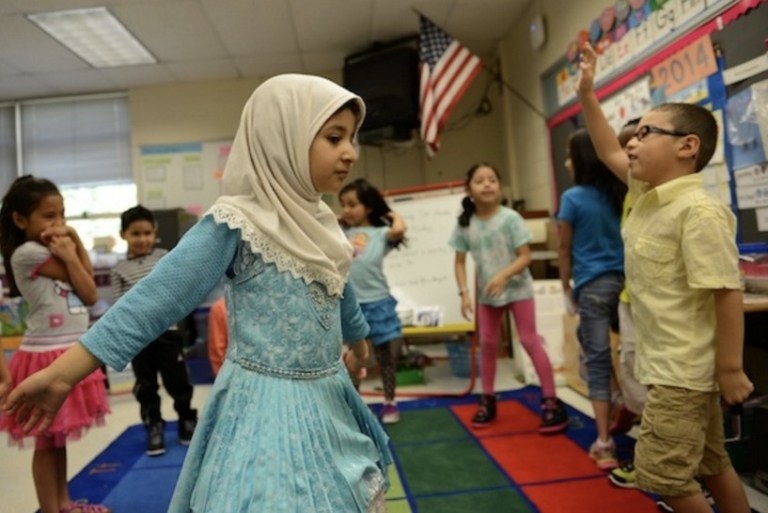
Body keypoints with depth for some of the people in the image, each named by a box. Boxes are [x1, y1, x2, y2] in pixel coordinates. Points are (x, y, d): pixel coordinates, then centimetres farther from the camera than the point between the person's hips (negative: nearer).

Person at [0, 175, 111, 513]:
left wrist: (76, 245, 0)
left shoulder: (54, 251, 12)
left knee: (59, 437, 18)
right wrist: (70, 253, -4)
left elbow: (91, 295, 3)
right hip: (47, 357, -8)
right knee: (47, 441, 4)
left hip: (71, 354, 8)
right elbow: (83, 286, -14)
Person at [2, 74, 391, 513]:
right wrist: (62, 375, -22)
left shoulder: (320, 223, 4)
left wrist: (358, 342, 36)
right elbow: (158, 296, -20)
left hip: (328, 400, 8)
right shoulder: (235, 224, -18)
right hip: (268, 405, -7)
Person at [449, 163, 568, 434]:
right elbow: (460, 262, -2)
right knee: (487, 344, 10)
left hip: (517, 288, -3)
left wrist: (504, 275, -32)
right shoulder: (465, 224, -6)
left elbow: (525, 256, -16)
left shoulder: (510, 218, -15)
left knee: (530, 341, -3)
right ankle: (487, 400, 24)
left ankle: (551, 401, 6)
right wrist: (464, 292, -13)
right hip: (487, 293, 4)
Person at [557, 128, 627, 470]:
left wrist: (567, 287, 11)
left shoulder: (573, 198, -6)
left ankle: (603, 444, 2)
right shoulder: (621, 194, 8)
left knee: (598, 362, 0)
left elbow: (565, 249, 0)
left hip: (593, 286, -4)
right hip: (627, 282, 5)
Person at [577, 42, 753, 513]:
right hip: (668, 364, 9)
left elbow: (728, 292, -23)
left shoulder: (699, 211, -22)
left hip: (685, 368, -9)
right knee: (711, 466, 21)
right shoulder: (647, 196, 4)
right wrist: (587, 95, 10)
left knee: (661, 472, 0)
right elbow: (610, 152, 15)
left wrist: (731, 368, -21)